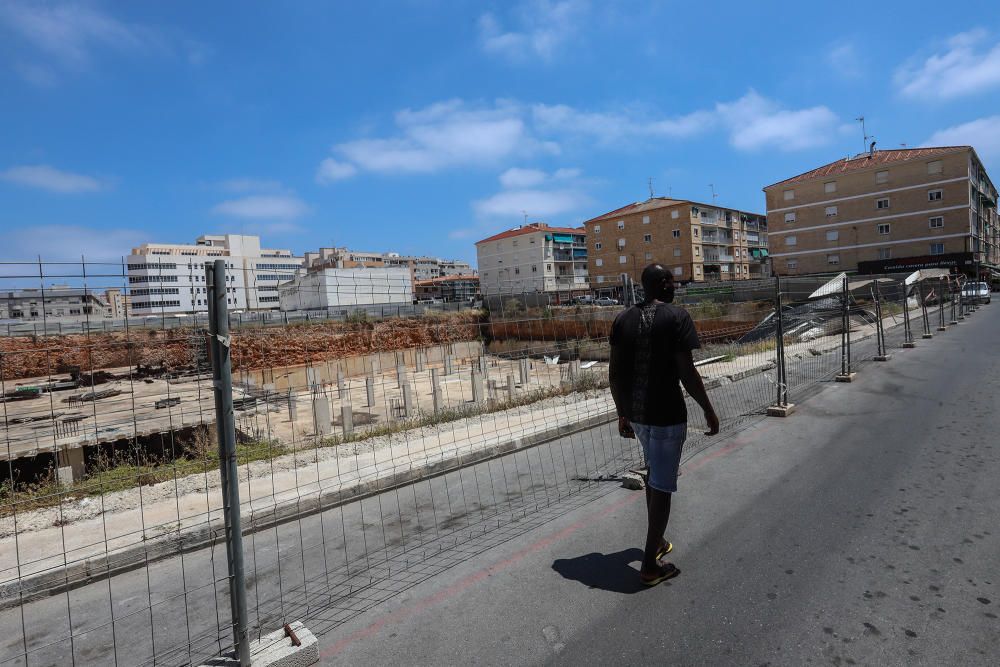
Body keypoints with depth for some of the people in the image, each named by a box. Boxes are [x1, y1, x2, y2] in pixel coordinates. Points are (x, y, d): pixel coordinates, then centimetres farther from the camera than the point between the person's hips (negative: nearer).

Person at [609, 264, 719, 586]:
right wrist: (709, 411, -3)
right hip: (667, 413, -6)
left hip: (635, 412, 6)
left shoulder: (623, 319, 5)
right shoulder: (676, 316, -11)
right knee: (662, 485, 5)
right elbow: (687, 372, -15)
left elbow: (615, 373, 4)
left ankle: (656, 541, 38)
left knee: (654, 473, 25)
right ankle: (650, 565, 15)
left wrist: (622, 413, 13)